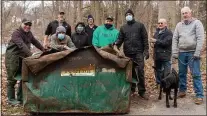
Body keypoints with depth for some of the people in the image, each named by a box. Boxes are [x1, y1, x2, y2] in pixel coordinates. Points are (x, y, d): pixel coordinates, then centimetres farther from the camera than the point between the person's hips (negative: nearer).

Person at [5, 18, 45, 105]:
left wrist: (44, 50, 16)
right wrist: (31, 54, -42)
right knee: (12, 79, 0)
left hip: (22, 58, 8)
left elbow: (35, 42, 20)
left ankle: (20, 98, 18)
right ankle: (11, 99, 12)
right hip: (12, 58, -7)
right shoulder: (16, 33, -18)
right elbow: (22, 45, -32)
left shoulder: (29, 33, 9)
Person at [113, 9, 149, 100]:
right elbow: (120, 39, 9)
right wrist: (116, 45, -12)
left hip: (138, 53, -2)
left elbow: (145, 38, 3)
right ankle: (132, 90, 17)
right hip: (128, 53, 2)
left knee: (140, 72, -5)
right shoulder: (123, 28, 15)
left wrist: (146, 50, -5)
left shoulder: (140, 25, 8)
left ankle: (142, 91, 3)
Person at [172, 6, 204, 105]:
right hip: (182, 52, 4)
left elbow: (200, 38, -8)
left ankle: (199, 95, 0)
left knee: (196, 74, -4)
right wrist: (174, 52, 1)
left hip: (192, 52, -4)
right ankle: (182, 91, 23)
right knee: (181, 73, 10)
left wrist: (197, 53, -15)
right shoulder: (179, 25, 11)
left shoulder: (197, 23, -1)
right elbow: (175, 39, 10)